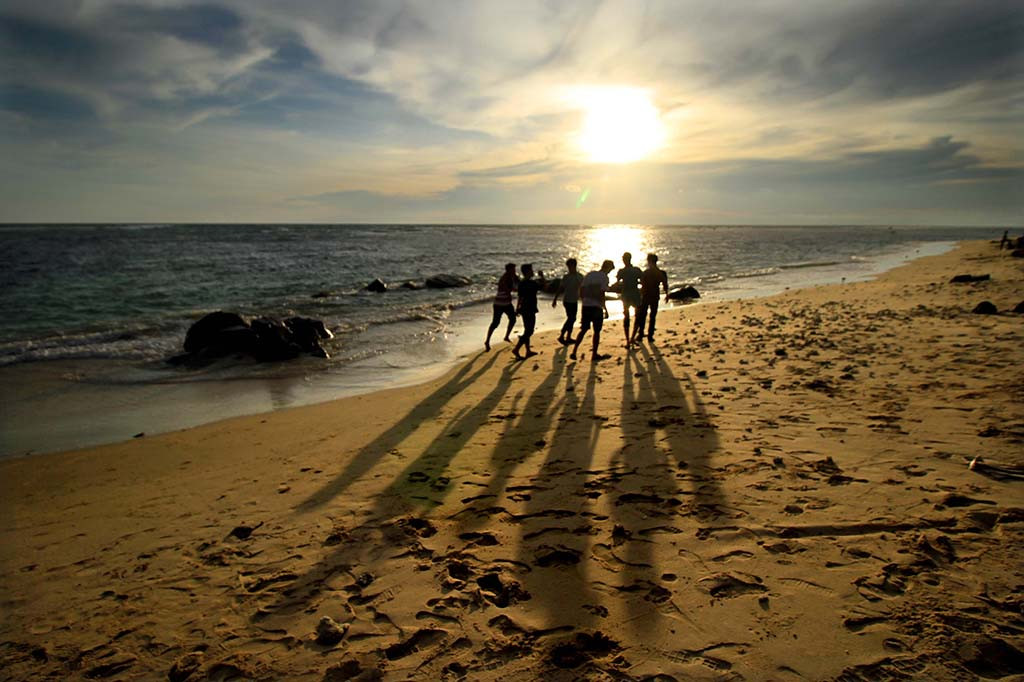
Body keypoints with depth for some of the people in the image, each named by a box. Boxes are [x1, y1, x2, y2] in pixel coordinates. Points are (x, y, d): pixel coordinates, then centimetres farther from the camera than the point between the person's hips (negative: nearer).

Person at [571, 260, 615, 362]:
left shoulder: (589, 275, 12)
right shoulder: (604, 277, -7)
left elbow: (581, 291, 11)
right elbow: (601, 294, -14)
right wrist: (605, 309, -8)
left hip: (585, 306, 6)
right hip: (596, 307, -5)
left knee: (583, 330, 13)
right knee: (597, 331, 7)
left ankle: (574, 352, 5)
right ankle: (594, 354, 13)